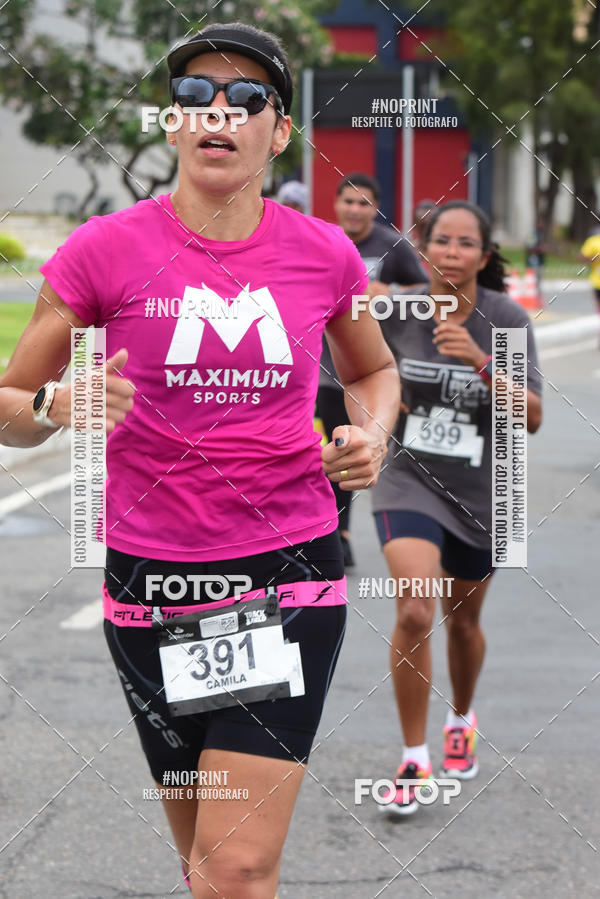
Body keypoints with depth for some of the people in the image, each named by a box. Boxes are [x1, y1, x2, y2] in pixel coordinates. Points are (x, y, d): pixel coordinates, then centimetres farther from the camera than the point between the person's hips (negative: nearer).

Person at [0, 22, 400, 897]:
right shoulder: (104, 251, -4)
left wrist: (370, 435, 1)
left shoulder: (325, 255, 2)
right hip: (151, 584, 0)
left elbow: (374, 370, 23)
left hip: (291, 576, 0)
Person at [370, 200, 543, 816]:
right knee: (414, 614, -19)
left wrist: (481, 363, -31)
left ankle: (461, 721, 48)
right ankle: (414, 762, -7)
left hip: (481, 493, 1)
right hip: (409, 482, -1)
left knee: (462, 622, 18)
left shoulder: (507, 320, -12)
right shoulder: (398, 310, -9)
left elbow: (532, 418, -19)